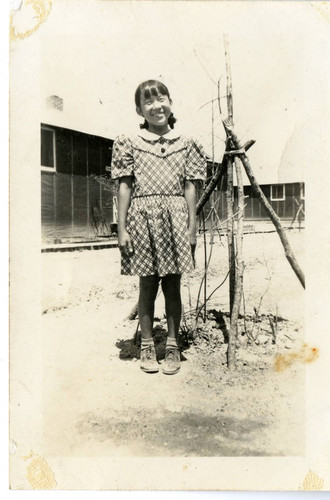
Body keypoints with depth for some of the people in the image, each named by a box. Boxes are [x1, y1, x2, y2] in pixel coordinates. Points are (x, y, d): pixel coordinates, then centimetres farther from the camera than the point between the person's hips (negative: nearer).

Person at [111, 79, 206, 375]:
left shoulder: (186, 144, 9)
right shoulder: (130, 143, 6)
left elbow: (190, 188, 7)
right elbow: (125, 187, 3)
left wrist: (192, 228, 2)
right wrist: (122, 229, -2)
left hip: (175, 219, 1)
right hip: (143, 219, -1)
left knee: (173, 286, 7)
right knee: (147, 286, 6)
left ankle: (173, 347, 20)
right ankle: (147, 346, 20)